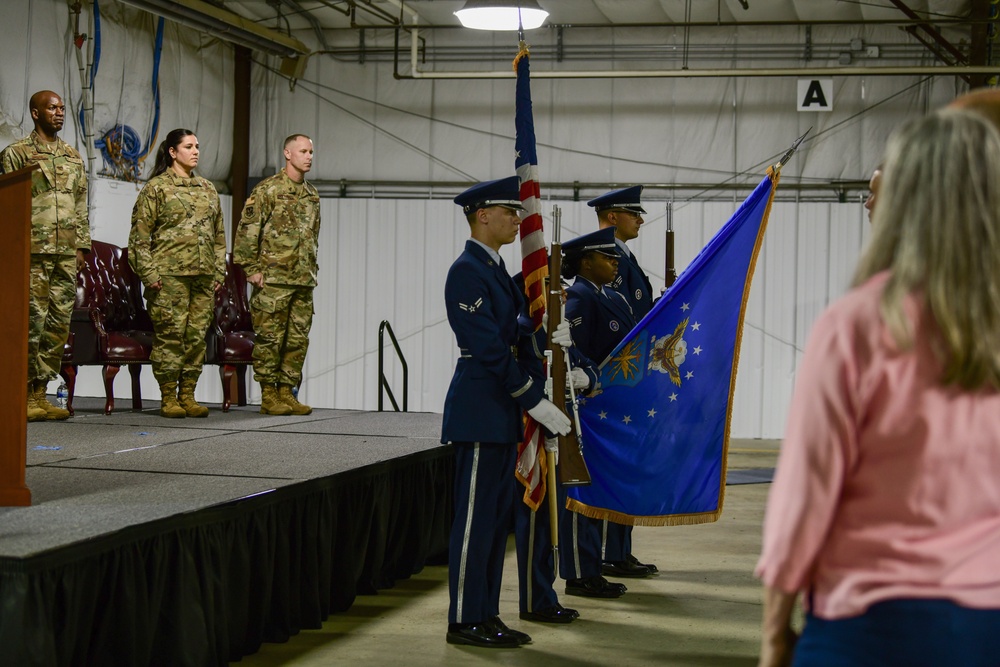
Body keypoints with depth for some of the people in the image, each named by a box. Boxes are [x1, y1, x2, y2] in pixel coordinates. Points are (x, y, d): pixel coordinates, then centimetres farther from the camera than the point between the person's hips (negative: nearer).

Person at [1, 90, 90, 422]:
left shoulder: (73, 156, 19)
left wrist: (81, 246, 11)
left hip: (67, 253, 6)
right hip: (34, 251, -6)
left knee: (59, 322, 3)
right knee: (32, 321, -8)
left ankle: (40, 394, 9)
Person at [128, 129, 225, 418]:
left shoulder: (208, 189, 18)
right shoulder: (156, 187, 1)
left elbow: (219, 234, 21)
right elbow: (140, 234, -3)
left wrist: (219, 272, 13)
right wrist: (148, 273, -11)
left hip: (203, 275, 5)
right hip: (169, 273, -5)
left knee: (197, 334, 4)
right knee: (170, 333, -7)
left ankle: (187, 395, 11)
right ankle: (168, 398, 0)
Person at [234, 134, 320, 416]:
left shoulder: (311, 194, 16)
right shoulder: (268, 189, -5)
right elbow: (247, 230, -8)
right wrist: (251, 269, -11)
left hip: (303, 280, 7)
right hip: (273, 279, -7)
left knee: (298, 339, 7)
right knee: (270, 338, -3)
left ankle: (287, 392, 14)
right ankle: (268, 396, 2)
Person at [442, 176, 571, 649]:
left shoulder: (496, 270, 16)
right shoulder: (467, 271, -14)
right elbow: (489, 348, -19)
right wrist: (535, 401, -19)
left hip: (501, 410, 10)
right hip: (480, 409, -10)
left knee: (496, 517, 12)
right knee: (475, 517, -4)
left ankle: (485, 615, 18)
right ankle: (465, 621, 3)